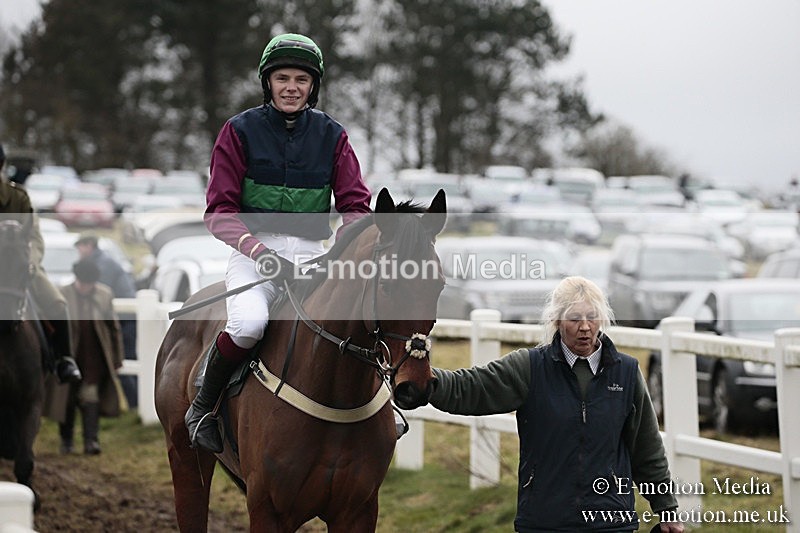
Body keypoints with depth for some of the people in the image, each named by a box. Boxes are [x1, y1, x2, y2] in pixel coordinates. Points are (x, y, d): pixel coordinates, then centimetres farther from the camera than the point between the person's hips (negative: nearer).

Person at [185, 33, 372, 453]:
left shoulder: (331, 136, 9)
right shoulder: (241, 131, 1)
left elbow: (354, 204, 2)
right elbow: (220, 212, -3)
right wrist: (258, 249, -21)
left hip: (312, 256, 3)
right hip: (254, 252, -3)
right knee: (250, 324, -33)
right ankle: (202, 406, -8)